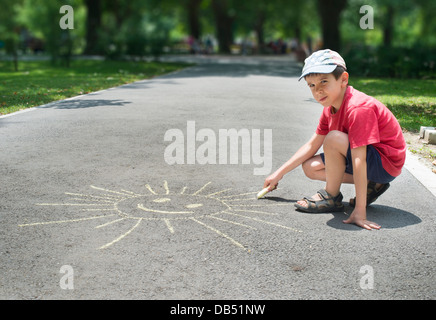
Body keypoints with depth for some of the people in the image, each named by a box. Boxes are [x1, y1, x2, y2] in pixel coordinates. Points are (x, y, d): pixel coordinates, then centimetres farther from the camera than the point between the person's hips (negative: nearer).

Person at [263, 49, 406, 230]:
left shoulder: (359, 108, -29)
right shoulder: (330, 109, 0)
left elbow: (359, 161, -34)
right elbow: (312, 145, 10)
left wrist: (359, 211, -36)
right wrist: (279, 173, 9)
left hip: (386, 163, -9)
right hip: (371, 161, 9)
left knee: (334, 139, -30)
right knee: (310, 167, 5)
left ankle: (331, 197, -9)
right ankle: (371, 185, 5)